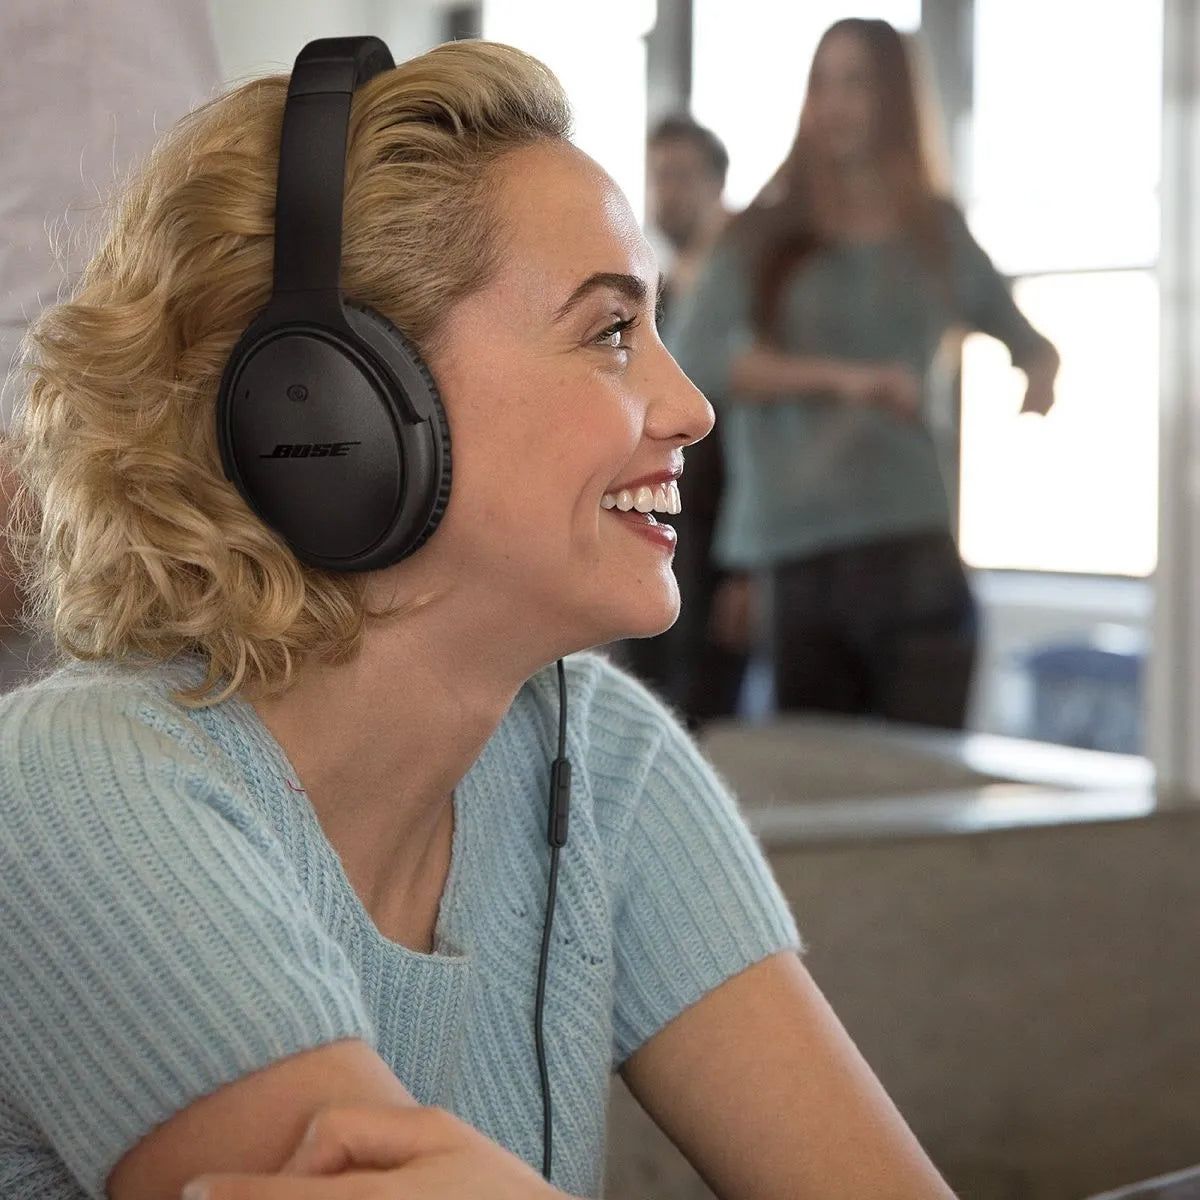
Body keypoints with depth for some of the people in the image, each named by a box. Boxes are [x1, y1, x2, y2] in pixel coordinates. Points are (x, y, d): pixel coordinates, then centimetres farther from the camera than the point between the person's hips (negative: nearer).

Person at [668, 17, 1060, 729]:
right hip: (792, 561, 0)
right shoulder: (765, 236, 8)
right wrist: (841, 377, -16)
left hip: (912, 550, 1)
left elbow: (1026, 340, 27)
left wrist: (1040, 382, 4)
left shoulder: (938, 233, 13)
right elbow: (691, 356, -8)